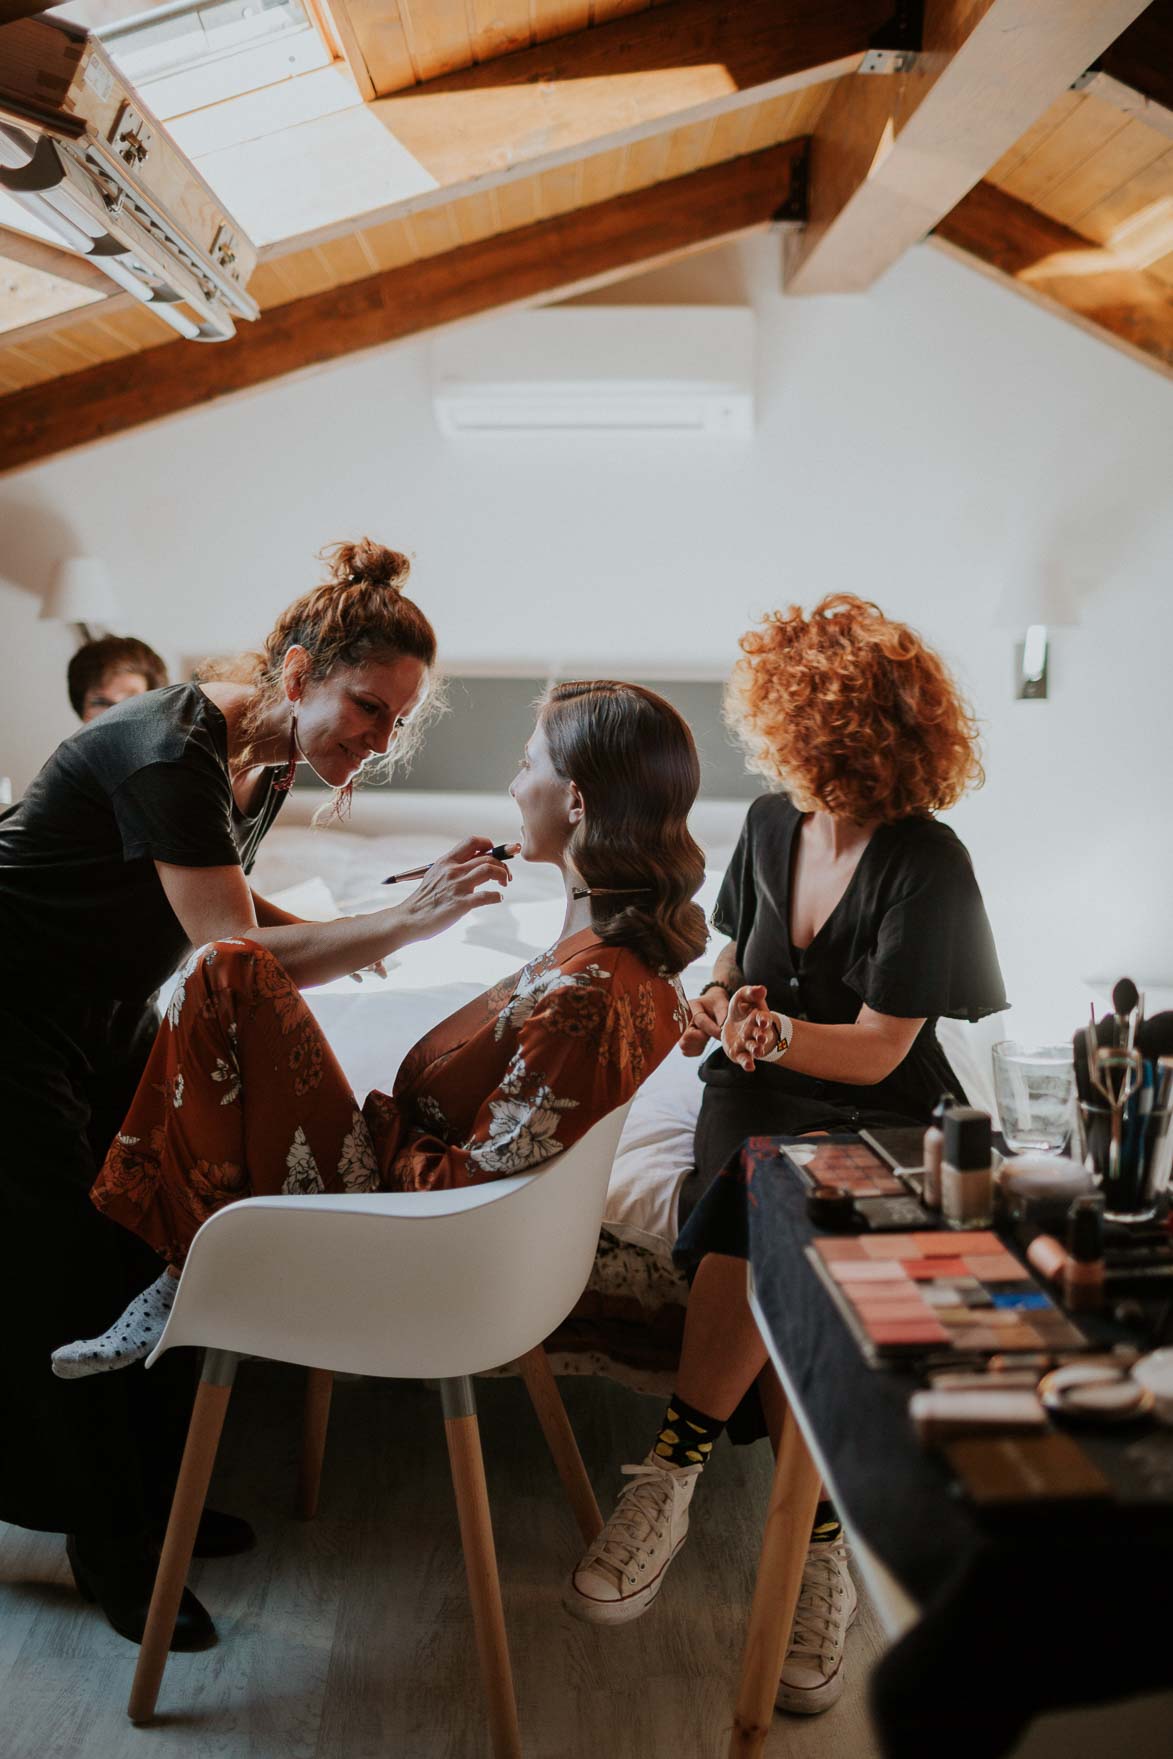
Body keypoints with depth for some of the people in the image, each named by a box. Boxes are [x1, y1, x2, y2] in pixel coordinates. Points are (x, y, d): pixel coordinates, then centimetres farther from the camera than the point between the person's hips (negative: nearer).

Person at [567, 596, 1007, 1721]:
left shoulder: (926, 866, -13)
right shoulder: (772, 824, 5)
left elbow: (875, 1053, -14)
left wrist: (773, 1032, -29)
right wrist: (712, 1006, 0)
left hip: (876, 1119, -4)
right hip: (761, 1096, 4)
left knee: (764, 1206, -35)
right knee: (770, 1244, -29)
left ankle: (675, 1469, -21)